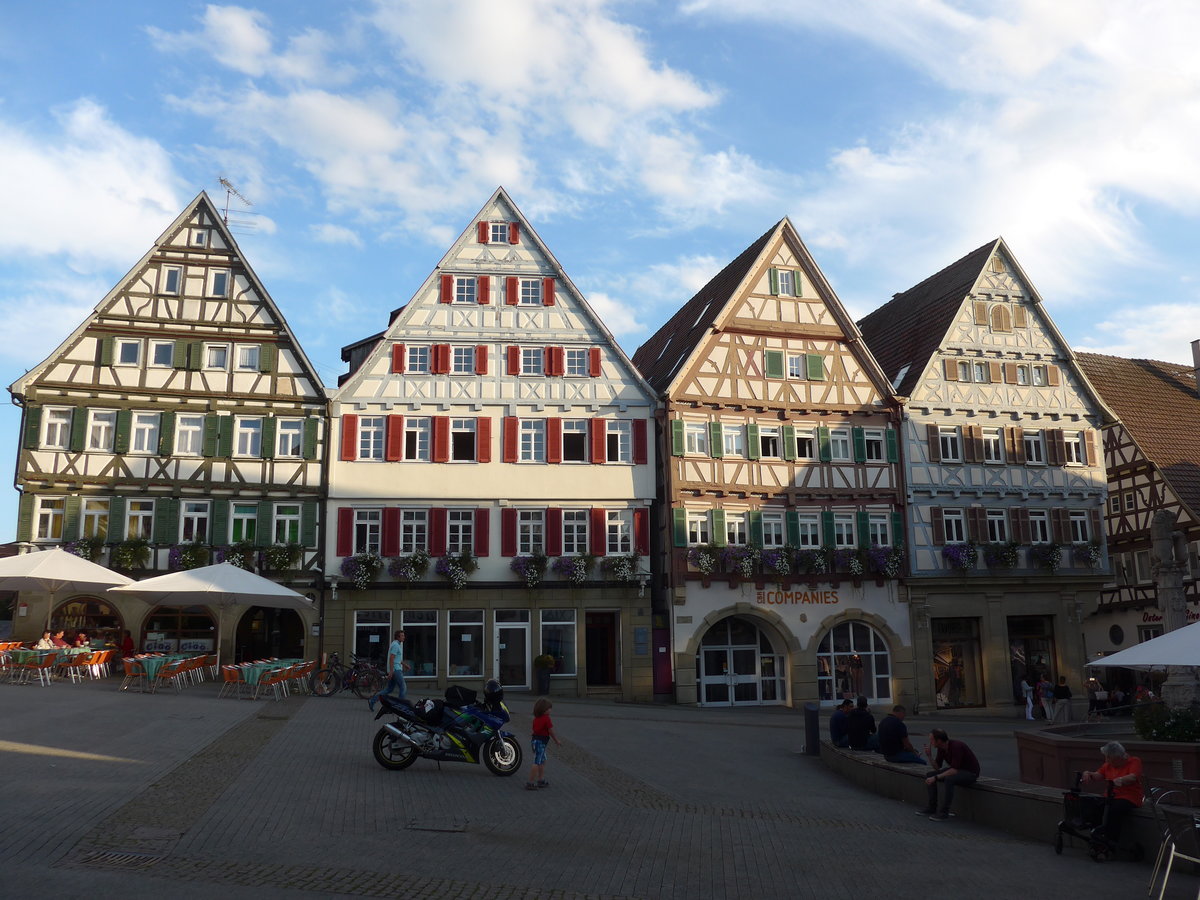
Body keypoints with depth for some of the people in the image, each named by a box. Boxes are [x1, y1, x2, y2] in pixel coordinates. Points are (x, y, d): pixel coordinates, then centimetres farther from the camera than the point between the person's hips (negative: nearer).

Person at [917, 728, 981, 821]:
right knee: (929, 775, -3)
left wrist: (935, 778, -32)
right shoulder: (941, 748, -4)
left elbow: (954, 770, -34)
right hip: (957, 769, 9)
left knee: (948, 780, -36)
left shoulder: (956, 746, -30)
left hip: (970, 772, -9)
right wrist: (929, 755, -15)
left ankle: (944, 812, -23)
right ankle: (931, 808, 3)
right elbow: (937, 768, 2)